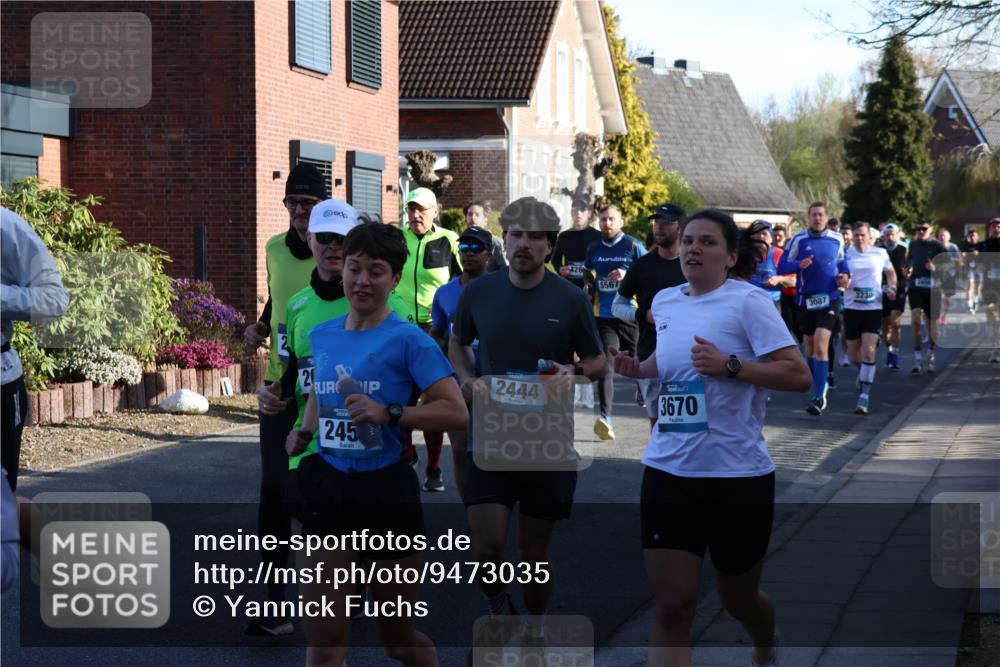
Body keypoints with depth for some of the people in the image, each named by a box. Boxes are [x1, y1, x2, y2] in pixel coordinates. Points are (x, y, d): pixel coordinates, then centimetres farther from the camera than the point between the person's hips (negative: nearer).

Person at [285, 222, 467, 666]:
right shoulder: (321, 336, 8)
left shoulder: (408, 340, -9)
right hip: (327, 489, 4)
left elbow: (456, 412, -15)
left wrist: (388, 413, -23)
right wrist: (305, 432, 14)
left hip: (387, 492, -4)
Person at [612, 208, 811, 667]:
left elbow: (799, 375, -15)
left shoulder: (747, 301, -9)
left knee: (739, 601, 15)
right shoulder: (665, 302, 8)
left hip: (738, 475, -4)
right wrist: (638, 368, 7)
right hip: (668, 472, 4)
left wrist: (730, 365, -25)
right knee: (672, 608, -7)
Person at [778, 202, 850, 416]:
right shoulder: (799, 239, -2)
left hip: (829, 299, -2)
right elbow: (783, 266, -3)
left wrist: (844, 276, 0)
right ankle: (819, 385, 34)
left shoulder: (837, 239, 3)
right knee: (810, 346, 14)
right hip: (806, 299, 2)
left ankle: (819, 397, -15)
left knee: (821, 346, -15)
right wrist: (799, 265, -22)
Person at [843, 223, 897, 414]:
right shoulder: (846, 254, 1)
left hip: (873, 308, -1)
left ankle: (864, 397, -14)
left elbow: (890, 273, 19)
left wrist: (892, 287, 0)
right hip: (851, 308, 1)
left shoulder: (880, 254, 3)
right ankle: (863, 373, 46)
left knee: (868, 351, -14)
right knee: (853, 354, 11)